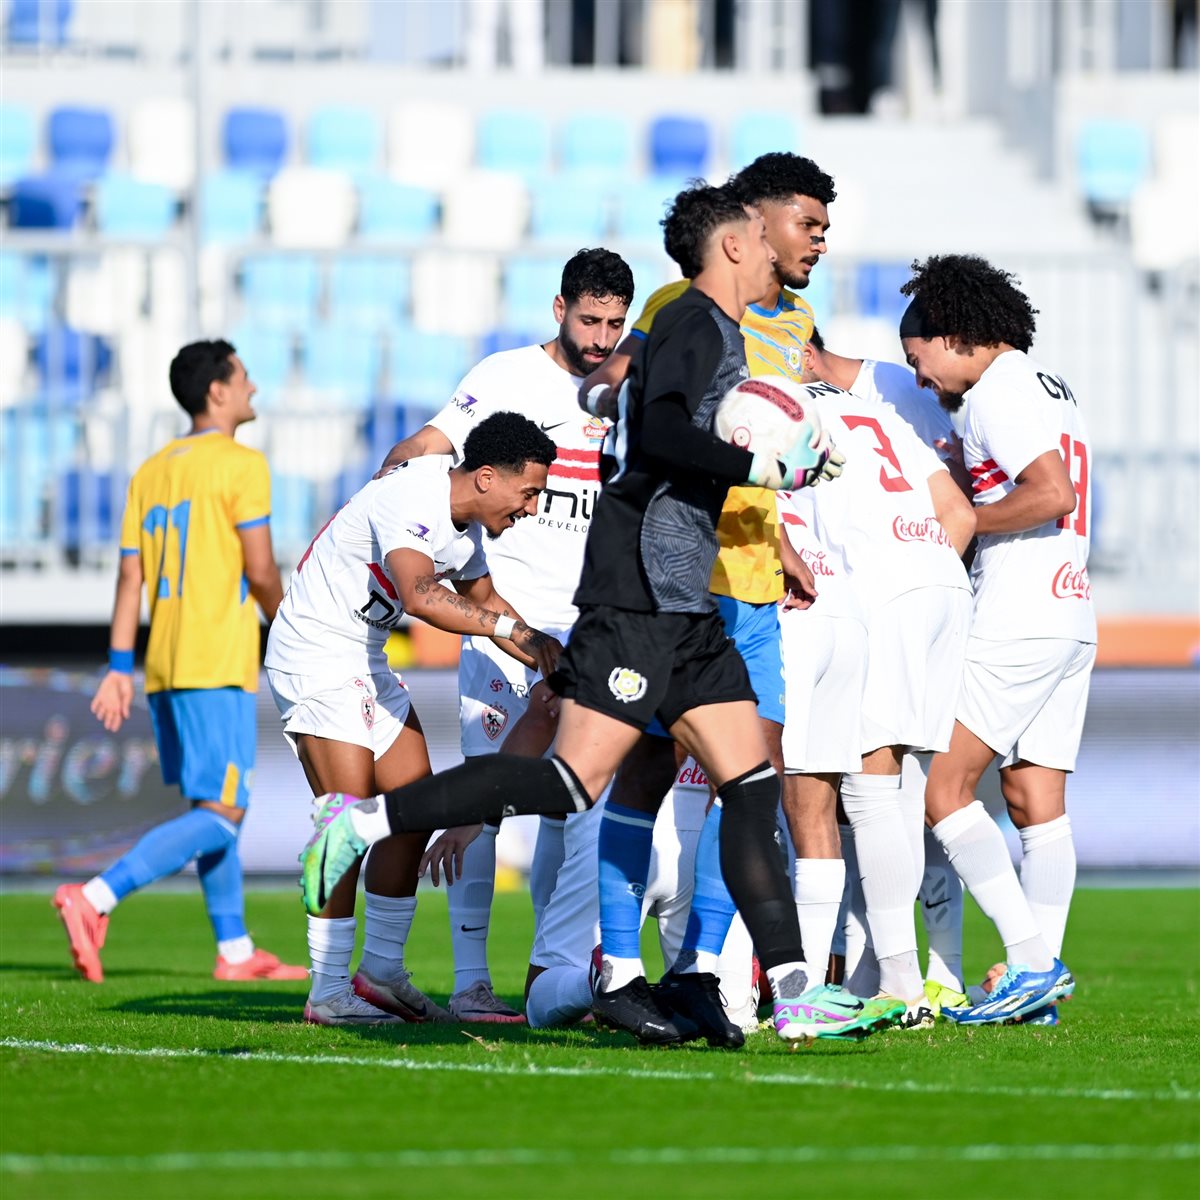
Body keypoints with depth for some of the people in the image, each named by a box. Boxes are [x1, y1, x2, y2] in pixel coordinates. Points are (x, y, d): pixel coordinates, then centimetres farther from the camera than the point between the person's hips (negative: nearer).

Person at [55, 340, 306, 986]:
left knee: (213, 805, 16)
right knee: (219, 815, -9)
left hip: (163, 666, 8)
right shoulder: (241, 465, -8)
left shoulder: (151, 471, 14)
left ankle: (235, 951, 19)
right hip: (218, 664, -8)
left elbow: (130, 575, 10)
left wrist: (119, 667, 8)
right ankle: (96, 897, -24)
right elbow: (260, 570, -11)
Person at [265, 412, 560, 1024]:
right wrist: (510, 627, -43)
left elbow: (479, 594, 22)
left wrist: (544, 658, 10)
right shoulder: (411, 499, -25)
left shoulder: (466, 520, 5)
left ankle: (382, 973, 13)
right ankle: (330, 992, -10)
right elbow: (421, 594, -42)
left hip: (364, 662, 10)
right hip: (316, 654, -10)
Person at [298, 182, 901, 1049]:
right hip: (639, 591, -10)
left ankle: (796, 993, -2)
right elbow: (658, 432, -23)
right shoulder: (695, 323, -7)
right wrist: (765, 469, -19)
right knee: (574, 782, -14)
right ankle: (365, 818, -9)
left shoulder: (720, 335, 22)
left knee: (753, 785, 2)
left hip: (685, 603, 10)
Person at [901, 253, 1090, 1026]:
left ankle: (1031, 961, -15)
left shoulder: (995, 391, -10)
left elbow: (1052, 493, -22)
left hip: (1018, 618, -10)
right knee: (1036, 796, 7)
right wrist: (962, 483, 19)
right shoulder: (1051, 386, 19)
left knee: (942, 785, -8)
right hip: (1071, 618, 10)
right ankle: (1043, 975, 4)